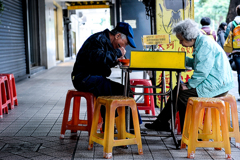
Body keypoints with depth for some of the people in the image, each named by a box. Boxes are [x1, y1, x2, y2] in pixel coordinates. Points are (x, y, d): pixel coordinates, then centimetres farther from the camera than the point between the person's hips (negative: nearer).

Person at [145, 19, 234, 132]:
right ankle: (161, 122, 18)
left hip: (217, 85, -11)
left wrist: (188, 85, -15)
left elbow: (202, 72, -24)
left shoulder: (205, 44, -21)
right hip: (212, 82, 11)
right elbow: (197, 63, 21)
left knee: (183, 95, -15)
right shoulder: (200, 42, 11)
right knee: (177, 90, 10)